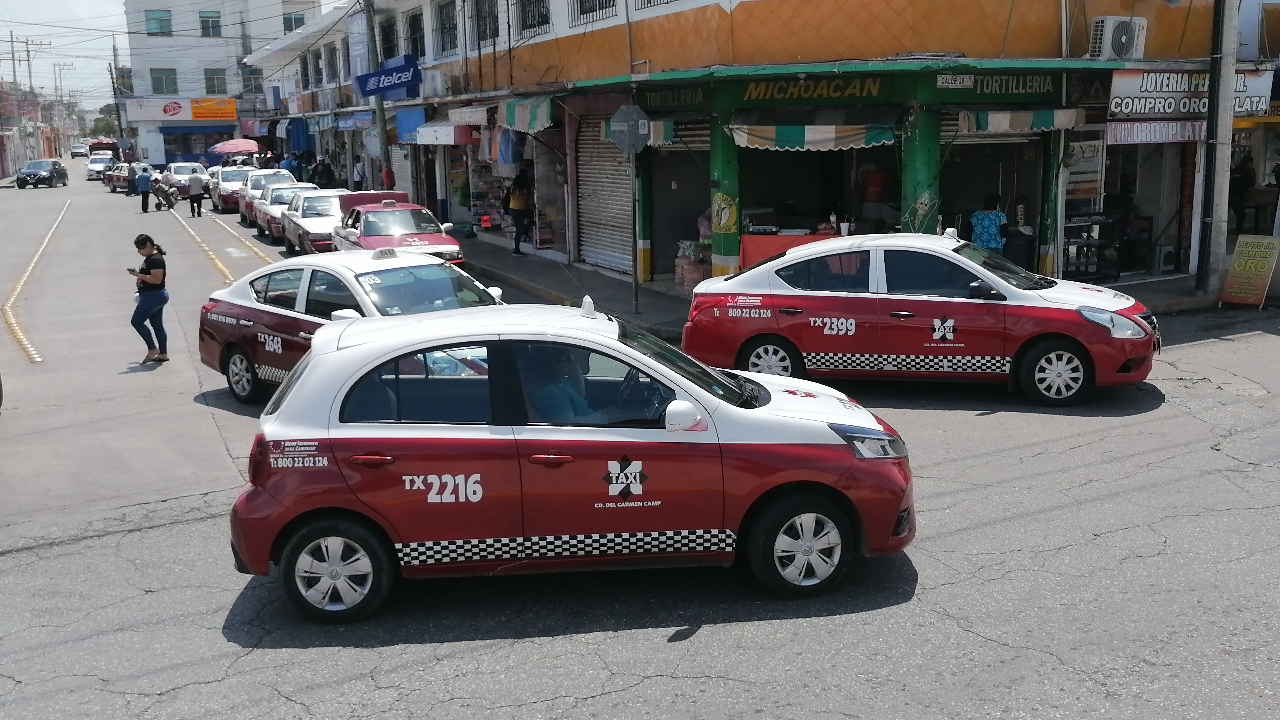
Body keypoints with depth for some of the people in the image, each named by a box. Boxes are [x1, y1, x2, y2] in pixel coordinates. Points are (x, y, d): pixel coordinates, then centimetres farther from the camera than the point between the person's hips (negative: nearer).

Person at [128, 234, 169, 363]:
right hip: (153, 296, 11)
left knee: (136, 321, -7)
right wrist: (139, 276, 12)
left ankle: (153, 349, -3)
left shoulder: (156, 260, -19)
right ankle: (163, 354, 15)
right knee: (157, 325, 11)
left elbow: (157, 279, -26)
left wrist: (139, 275, -23)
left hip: (154, 296, -11)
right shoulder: (149, 258, 13)